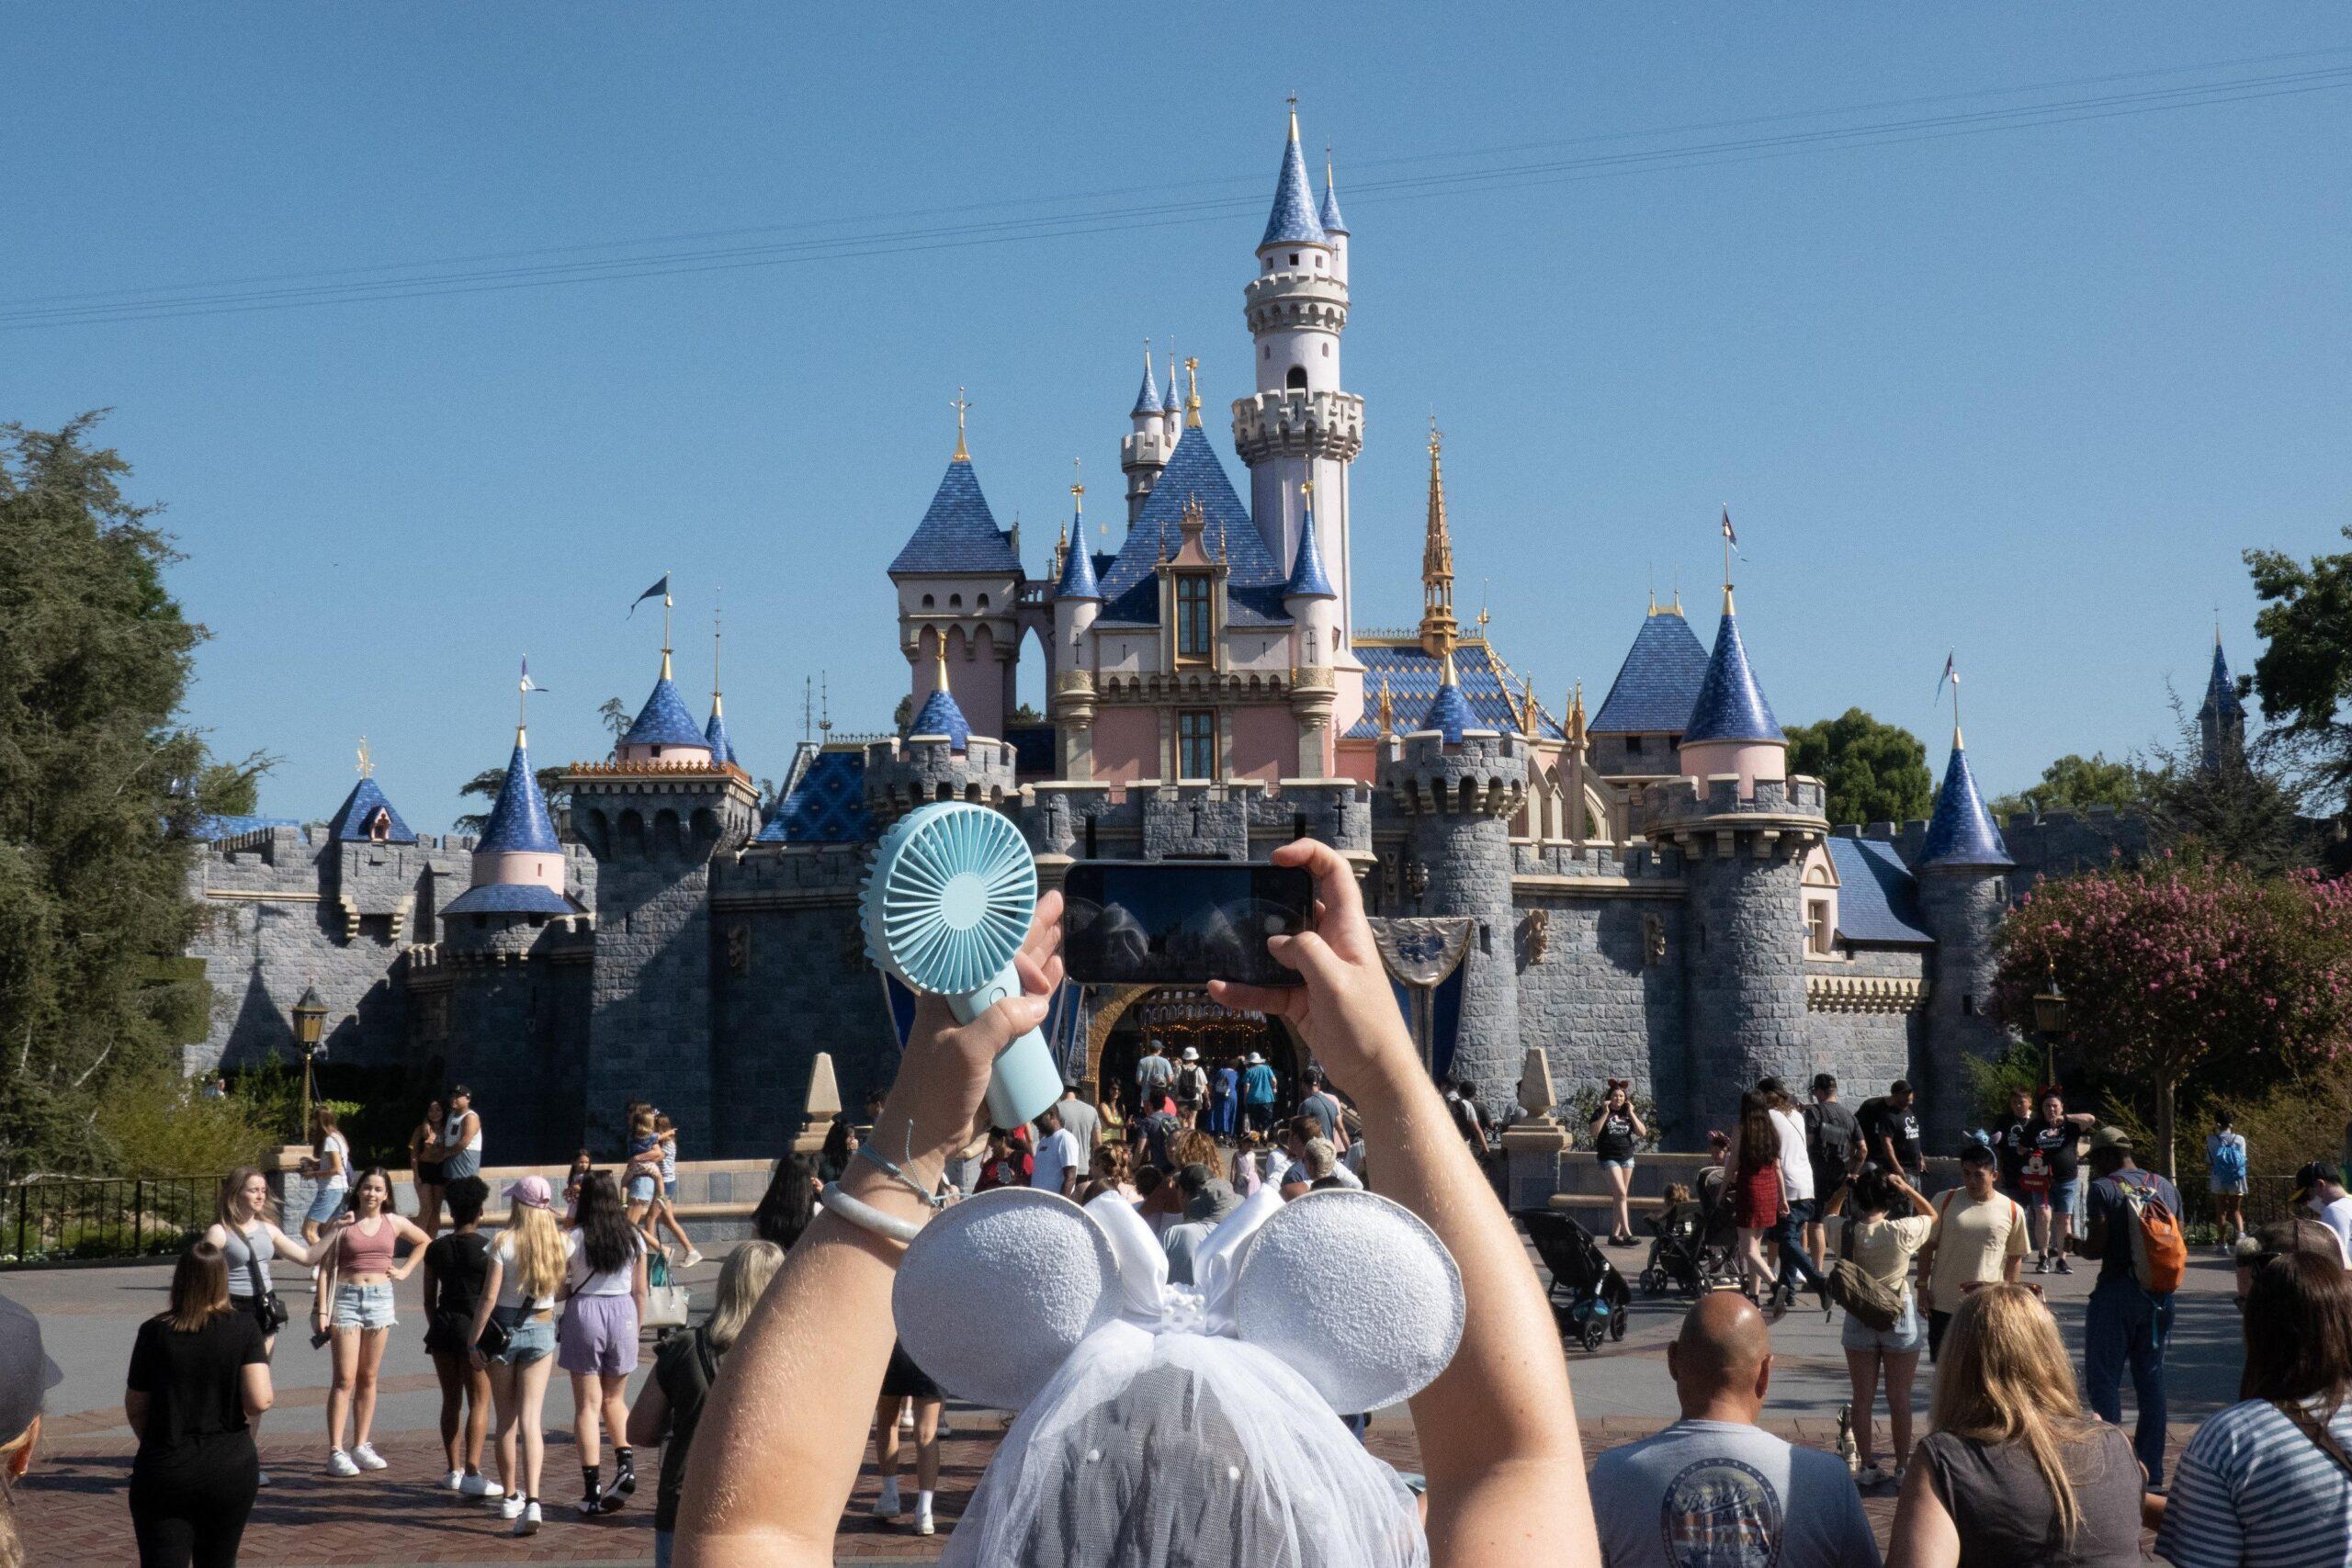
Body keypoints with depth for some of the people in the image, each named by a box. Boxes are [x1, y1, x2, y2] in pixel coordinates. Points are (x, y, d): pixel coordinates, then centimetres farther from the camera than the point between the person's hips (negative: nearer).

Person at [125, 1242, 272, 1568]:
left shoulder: (154, 1332, -5)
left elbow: (135, 1409, 3)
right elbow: (259, 1400, -14)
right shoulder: (244, 1328, -7)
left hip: (164, 1471, -1)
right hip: (231, 1470, 1)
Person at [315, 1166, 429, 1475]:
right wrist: (322, 1310, -10)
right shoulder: (343, 1223, -2)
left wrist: (405, 1270, 13)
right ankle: (336, 1451, -8)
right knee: (345, 1379, -8)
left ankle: (362, 1446, 14)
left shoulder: (394, 1223, 7)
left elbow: (423, 1242, 26)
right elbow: (325, 1267, -3)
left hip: (381, 1298, 3)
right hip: (347, 1297, -3)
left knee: (368, 1378, 8)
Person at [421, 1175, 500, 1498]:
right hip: (476, 1327, -4)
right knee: (479, 1402, -1)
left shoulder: (436, 1249, 5)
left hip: (443, 1326, 4)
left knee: (451, 1400, 14)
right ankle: (472, 1474, -9)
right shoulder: (487, 1247, -6)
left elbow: (429, 1298, 9)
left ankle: (454, 1470, 19)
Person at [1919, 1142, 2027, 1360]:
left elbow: (2016, 1256, 9)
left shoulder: (2012, 1211, -2)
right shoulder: (1944, 1202, -2)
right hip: (1944, 1304, 0)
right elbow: (1928, 1246, 4)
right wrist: (1922, 1287, 0)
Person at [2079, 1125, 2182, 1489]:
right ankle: (2152, 1474, 13)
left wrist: (2078, 1245, 6)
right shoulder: (2166, 1188, 9)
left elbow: (2096, 1247, -14)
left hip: (2116, 1291, -6)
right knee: (2151, 1380, 11)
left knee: (2104, 1380, 2)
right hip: (2158, 1294, 6)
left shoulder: (2104, 1189, -9)